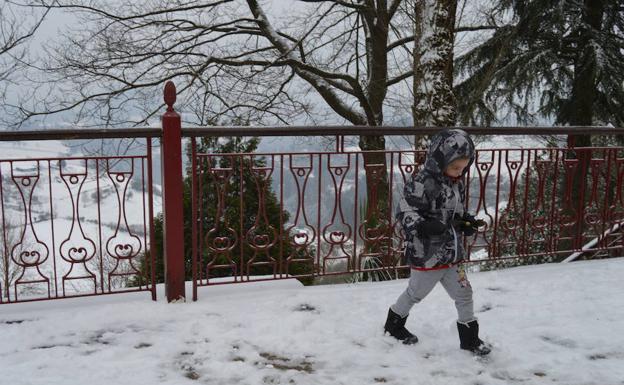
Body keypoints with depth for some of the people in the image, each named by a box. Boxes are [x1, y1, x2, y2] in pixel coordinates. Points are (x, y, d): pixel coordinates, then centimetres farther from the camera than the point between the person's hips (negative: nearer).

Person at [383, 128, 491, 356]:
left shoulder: (457, 183, 7)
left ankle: (469, 338, 24)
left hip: (452, 254, 7)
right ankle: (394, 325, 36)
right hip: (426, 254, -7)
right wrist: (423, 226, -35)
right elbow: (404, 212, -20)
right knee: (415, 293, 12)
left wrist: (466, 222, 1)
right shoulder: (423, 182, -20)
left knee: (464, 294, 9)